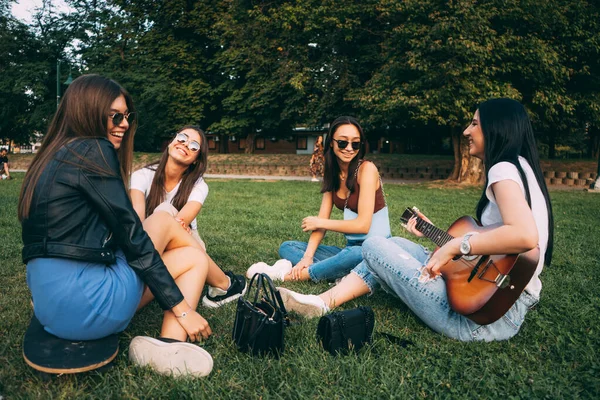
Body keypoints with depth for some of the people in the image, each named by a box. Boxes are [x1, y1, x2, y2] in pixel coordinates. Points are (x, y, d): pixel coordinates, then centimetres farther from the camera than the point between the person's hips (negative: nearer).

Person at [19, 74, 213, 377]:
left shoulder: (56, 156, 18)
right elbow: (132, 237, -12)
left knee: (194, 258, 13)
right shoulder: (92, 151, -10)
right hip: (84, 303, -9)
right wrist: (181, 307, -6)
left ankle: (169, 345, -4)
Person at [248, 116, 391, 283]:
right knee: (287, 247, 2)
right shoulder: (333, 174, 6)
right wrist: (307, 256, -17)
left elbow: (362, 224, -20)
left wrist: (319, 223, -10)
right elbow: (321, 222, -2)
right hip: (350, 248, 7)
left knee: (354, 254, -41)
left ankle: (286, 275, -23)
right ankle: (344, 275, -23)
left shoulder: (366, 169, -14)